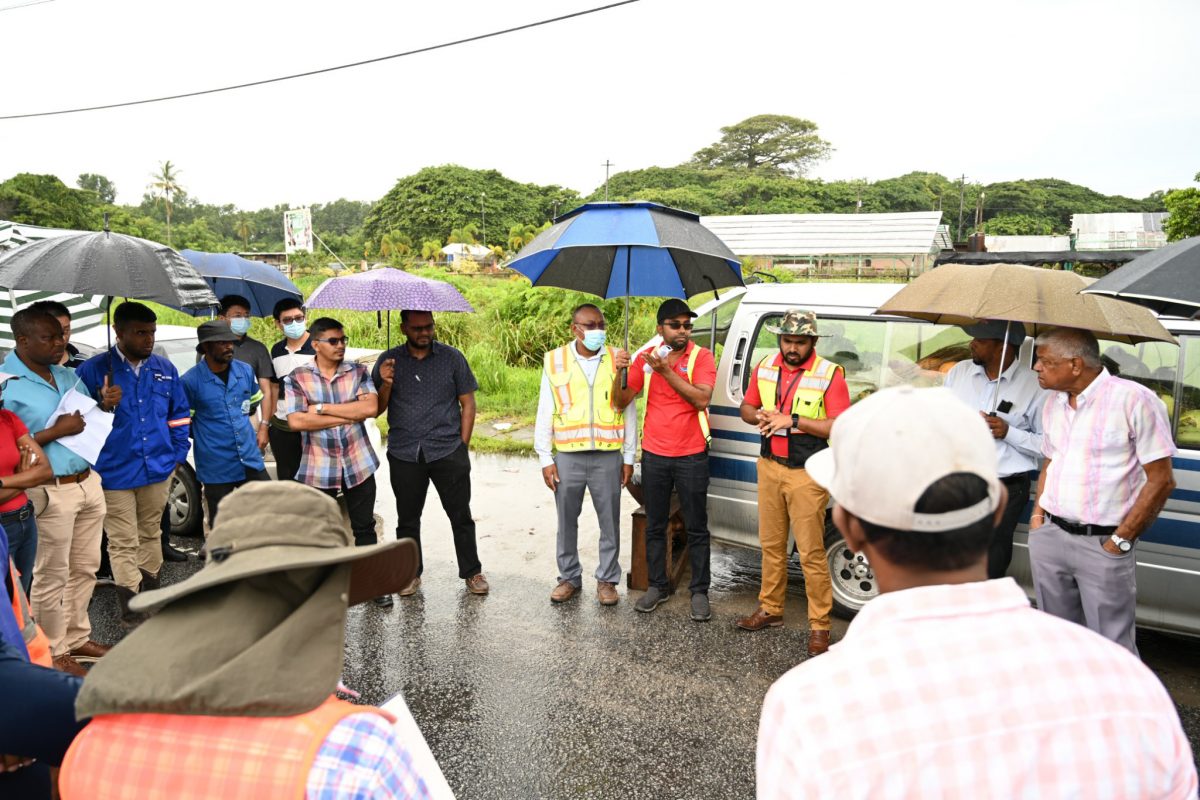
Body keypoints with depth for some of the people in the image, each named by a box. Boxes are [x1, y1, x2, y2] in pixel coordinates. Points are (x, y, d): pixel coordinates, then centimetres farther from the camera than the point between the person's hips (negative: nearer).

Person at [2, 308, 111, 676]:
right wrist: (56, 431, -19)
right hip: (50, 491, -7)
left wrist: (105, 405, -3)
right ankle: (53, 653, 18)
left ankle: (76, 638, 30)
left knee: (85, 567, 15)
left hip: (88, 483, 7)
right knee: (52, 576, 4)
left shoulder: (68, 375, 10)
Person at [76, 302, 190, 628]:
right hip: (115, 473, -4)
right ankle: (131, 609, 11)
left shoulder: (165, 369, 6)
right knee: (123, 543, 2)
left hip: (158, 469, 4)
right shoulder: (94, 370, -7)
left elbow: (180, 415, 13)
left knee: (151, 534, 18)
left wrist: (178, 454, 9)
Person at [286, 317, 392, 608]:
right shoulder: (297, 378, -2)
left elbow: (370, 407, -12)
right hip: (318, 469, -1)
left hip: (359, 464, 1)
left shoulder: (358, 372, 3)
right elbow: (296, 421, -13)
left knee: (364, 527, 11)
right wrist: (346, 417, -11)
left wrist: (322, 408, -13)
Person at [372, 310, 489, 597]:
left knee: (461, 516, 4)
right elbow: (376, 410, 5)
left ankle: (472, 572, 18)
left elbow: (468, 403, 5)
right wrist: (386, 385, -14)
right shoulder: (388, 361, 5)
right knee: (407, 519, 10)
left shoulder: (452, 357, 3)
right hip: (404, 455, 1)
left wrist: (462, 446, 0)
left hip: (448, 452, -1)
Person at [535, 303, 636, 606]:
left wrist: (629, 456, 4)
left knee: (610, 522, 7)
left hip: (608, 456, 0)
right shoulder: (555, 361, 2)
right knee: (567, 521, 11)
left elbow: (628, 411, 6)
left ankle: (607, 579, 23)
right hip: (567, 456, 0)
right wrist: (545, 459, 0)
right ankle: (569, 577, 27)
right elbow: (545, 413, 4)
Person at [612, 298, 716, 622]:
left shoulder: (702, 357, -6)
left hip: (691, 457, -3)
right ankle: (657, 586, 27)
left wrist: (666, 371, -25)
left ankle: (700, 592, 18)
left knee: (696, 528, 6)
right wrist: (619, 372, -17)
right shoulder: (646, 357, 2)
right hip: (654, 455, 3)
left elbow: (701, 399, -21)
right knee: (654, 526, 13)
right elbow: (621, 402, 0)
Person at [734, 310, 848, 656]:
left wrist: (793, 421, -22)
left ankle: (819, 626, 10)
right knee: (771, 545, 16)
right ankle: (770, 610, 31)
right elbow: (746, 407, 16)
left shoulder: (830, 374, -11)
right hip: (769, 467, 6)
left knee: (811, 553, -2)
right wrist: (761, 417, -7)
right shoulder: (765, 367, 6)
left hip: (807, 475, -5)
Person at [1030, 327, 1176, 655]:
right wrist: (1038, 513, 8)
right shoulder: (1053, 402, 10)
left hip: (1102, 544, -6)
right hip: (1048, 536, 6)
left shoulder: (1135, 400, -12)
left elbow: (1160, 480, -11)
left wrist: (1120, 541, -11)